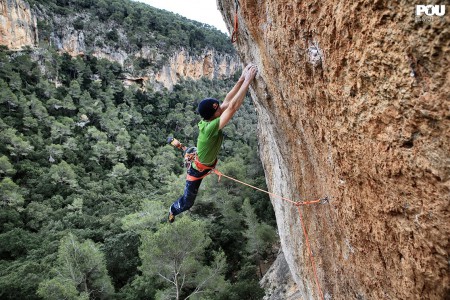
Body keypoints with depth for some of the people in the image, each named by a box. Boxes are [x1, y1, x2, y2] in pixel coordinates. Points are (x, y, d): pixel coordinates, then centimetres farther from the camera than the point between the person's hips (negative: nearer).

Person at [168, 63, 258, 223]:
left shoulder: (207, 121, -18)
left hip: (206, 165, 6)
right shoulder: (210, 128, -40)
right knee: (187, 202, 14)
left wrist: (241, 79, -23)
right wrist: (248, 81, -44)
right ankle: (173, 210, 45)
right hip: (197, 170, -6)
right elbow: (233, 106, -46)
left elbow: (227, 101, -16)